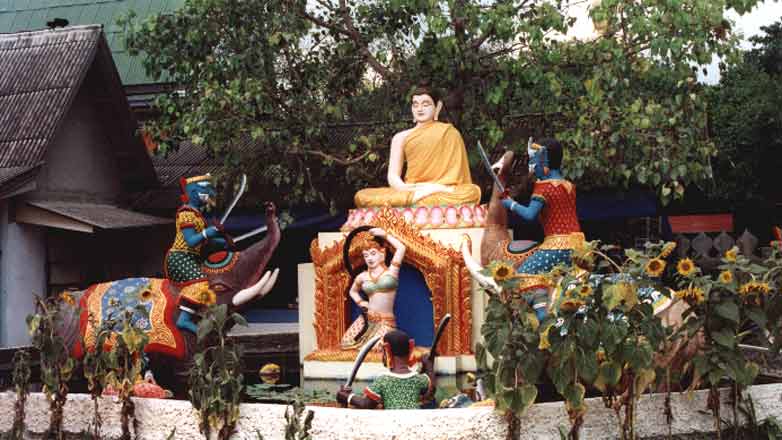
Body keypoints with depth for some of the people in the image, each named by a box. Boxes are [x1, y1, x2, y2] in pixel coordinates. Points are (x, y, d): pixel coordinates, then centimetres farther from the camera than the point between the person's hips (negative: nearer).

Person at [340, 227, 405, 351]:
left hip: (386, 321, -4)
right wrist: (360, 302, 11)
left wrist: (385, 235, -2)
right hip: (366, 319, 4)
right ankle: (364, 340, 23)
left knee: (378, 348, -25)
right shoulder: (362, 277, 9)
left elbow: (401, 248, -13)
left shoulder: (391, 271, 0)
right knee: (346, 344, -8)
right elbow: (353, 291, 30)